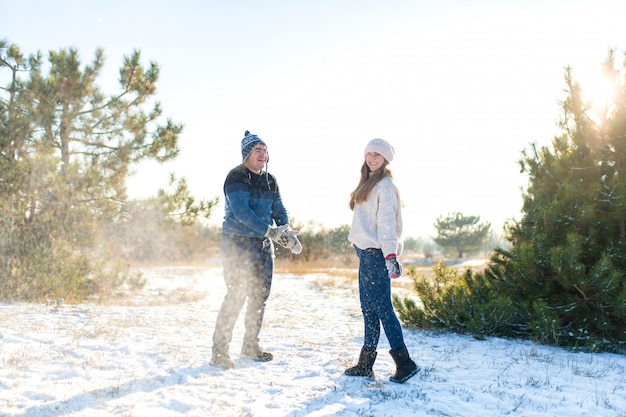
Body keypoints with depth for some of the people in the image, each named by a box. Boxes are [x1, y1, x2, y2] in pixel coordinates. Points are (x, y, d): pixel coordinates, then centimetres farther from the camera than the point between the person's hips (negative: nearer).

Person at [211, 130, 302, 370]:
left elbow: (279, 211, 11)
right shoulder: (236, 177, -10)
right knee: (237, 295, -10)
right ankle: (219, 350, -1)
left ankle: (250, 346, 23)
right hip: (237, 242, -7)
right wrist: (269, 231, -28)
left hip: (264, 245, 7)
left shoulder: (270, 181, 12)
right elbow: (241, 211, -21)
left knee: (260, 295, 9)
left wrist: (288, 235, -9)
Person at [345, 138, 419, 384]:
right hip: (365, 252, 9)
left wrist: (391, 255, -23)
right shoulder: (368, 184, 20)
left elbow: (387, 223, -16)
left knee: (382, 308, -9)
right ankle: (365, 364, 16)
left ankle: (404, 363, -4)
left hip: (376, 253, -9)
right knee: (368, 308, 10)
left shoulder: (385, 185, -8)